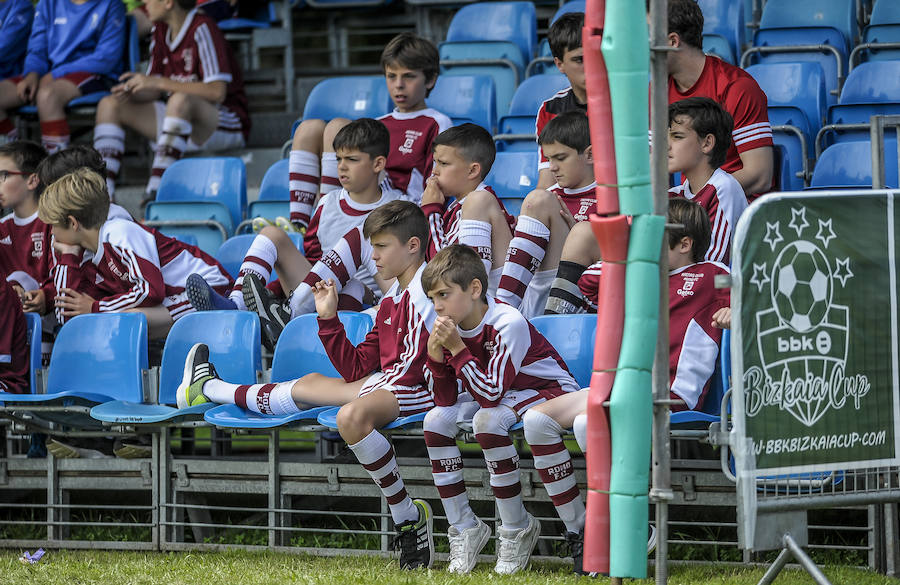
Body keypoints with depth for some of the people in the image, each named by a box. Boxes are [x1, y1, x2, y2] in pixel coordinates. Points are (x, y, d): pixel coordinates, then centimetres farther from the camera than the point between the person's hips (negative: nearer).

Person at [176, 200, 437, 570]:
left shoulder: (424, 289, -11)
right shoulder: (391, 301, 19)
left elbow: (412, 362, -20)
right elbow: (356, 368, 15)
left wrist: (374, 387, -15)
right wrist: (329, 318, 10)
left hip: (419, 389, -10)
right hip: (385, 385, 10)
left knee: (353, 415, -38)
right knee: (310, 384, 23)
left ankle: (408, 517, -28)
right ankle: (211, 391, 42)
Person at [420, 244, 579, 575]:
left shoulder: (508, 324, -28)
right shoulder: (452, 327, -6)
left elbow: (490, 394, -32)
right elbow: (446, 400, -5)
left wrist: (457, 349, -33)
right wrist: (435, 356, -21)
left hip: (552, 389, -8)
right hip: (500, 394, 8)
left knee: (488, 419, -34)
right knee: (436, 420, -12)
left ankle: (517, 529, -20)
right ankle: (464, 529, -5)